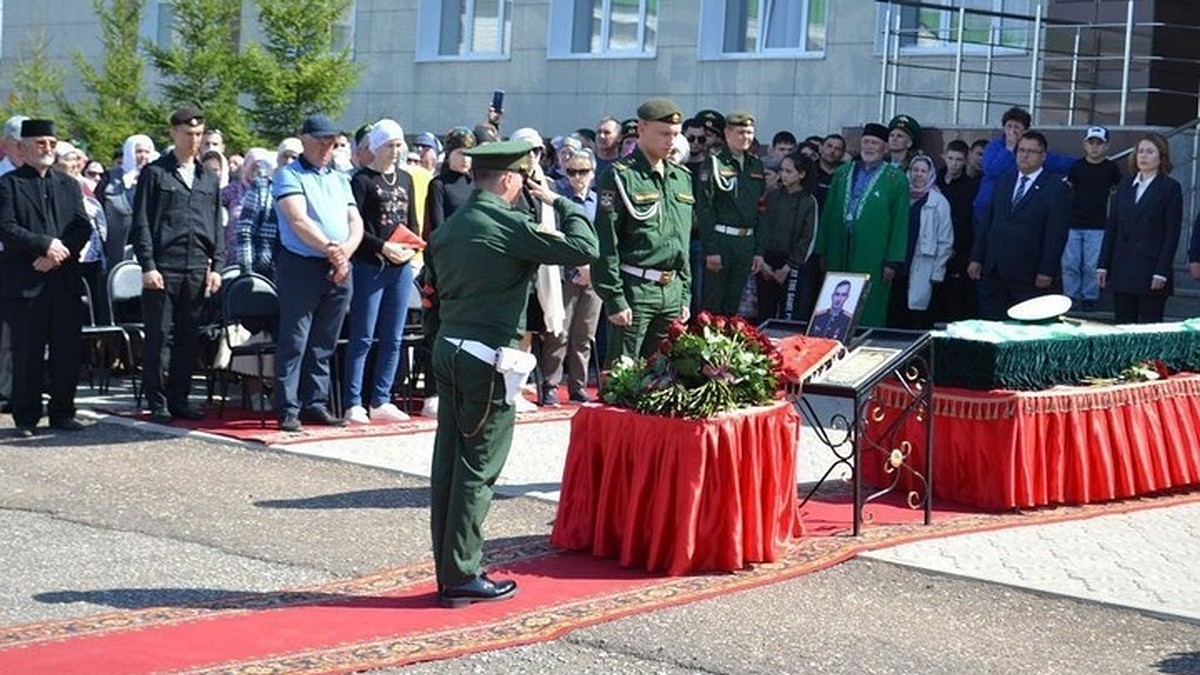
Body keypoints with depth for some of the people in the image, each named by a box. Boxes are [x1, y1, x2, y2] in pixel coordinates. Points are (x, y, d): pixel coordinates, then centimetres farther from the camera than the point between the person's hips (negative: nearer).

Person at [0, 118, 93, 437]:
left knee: (69, 350, 4)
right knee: (27, 353, -1)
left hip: (64, 281, 4)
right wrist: (46, 244, -16)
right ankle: (26, 418, 7)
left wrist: (58, 254, -8)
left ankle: (62, 413, 14)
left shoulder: (69, 186, 17)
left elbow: (83, 228, 8)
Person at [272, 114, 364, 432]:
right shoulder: (289, 175, 0)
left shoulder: (340, 179, 19)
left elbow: (355, 221, 11)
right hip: (301, 266, -6)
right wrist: (328, 248, -25)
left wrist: (346, 250, -9)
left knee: (323, 345, 10)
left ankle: (316, 404, 17)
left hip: (339, 271, 6)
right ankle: (288, 409, -2)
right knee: (294, 343, -5)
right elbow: (298, 220, -14)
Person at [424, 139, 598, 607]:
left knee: (448, 462, 10)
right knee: (478, 468, -3)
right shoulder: (510, 226, -13)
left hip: (449, 352, 8)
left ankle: (449, 569, 17)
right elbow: (584, 248, -16)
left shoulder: (448, 228, 12)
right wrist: (560, 202, -2)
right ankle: (462, 577, 0)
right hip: (489, 360, -8)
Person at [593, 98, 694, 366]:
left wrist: (685, 295, 16)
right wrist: (614, 298, -15)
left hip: (672, 292, 7)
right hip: (634, 292, -7)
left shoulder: (682, 178, 14)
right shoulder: (620, 177, -8)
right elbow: (606, 244, -11)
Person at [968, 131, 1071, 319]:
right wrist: (976, 258, 8)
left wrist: (1046, 271, -13)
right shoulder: (1003, 183, 15)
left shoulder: (1056, 188, -3)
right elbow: (986, 222, 15)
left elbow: (1056, 233, -8)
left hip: (1028, 274, -5)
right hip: (994, 271, 5)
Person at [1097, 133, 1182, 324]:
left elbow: (1172, 234, -5)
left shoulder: (1170, 188, -1)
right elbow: (1111, 228, 13)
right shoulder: (1125, 187, 14)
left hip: (1151, 269, -5)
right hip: (1122, 270, 5)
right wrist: (1103, 265, 5)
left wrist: (1162, 272, -12)